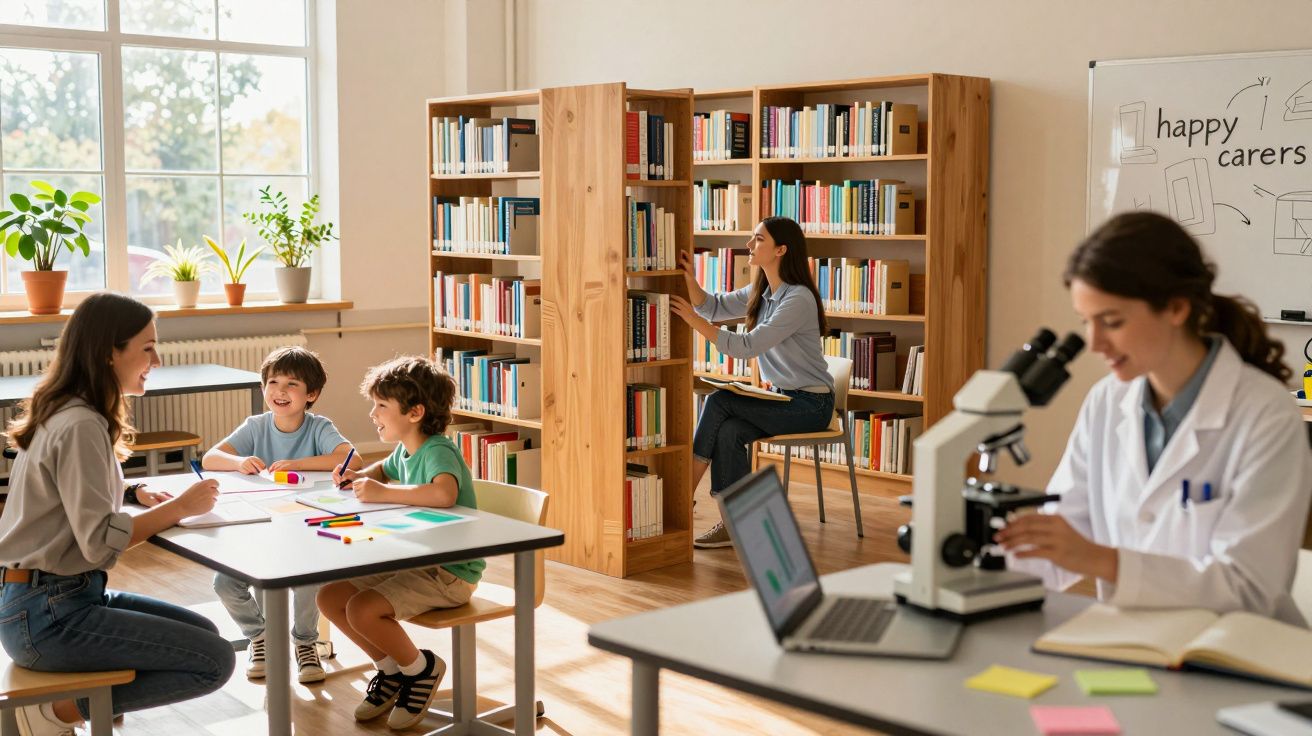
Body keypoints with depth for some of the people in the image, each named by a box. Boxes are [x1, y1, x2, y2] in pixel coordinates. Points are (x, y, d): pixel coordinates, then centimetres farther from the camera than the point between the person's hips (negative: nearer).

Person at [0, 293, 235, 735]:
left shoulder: (69, 414, 10)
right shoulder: (81, 426, -19)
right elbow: (99, 541, -24)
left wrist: (138, 496, 1)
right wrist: (180, 507, -13)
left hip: (67, 595, 10)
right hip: (47, 615, -10)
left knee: (203, 632, 15)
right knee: (215, 660, -12)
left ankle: (63, 699, 8)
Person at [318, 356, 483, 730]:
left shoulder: (438, 452, -21)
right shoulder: (406, 451, 7)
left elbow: (443, 493, -44)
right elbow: (385, 468, 34)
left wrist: (383, 492, -33)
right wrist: (360, 476, 11)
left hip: (450, 573, -9)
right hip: (410, 560, 9)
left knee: (363, 610, -25)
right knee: (330, 597, 3)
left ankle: (422, 668, 2)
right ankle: (391, 669, 18)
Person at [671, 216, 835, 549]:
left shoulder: (798, 299, -20)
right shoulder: (761, 291, 9)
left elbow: (746, 347, -26)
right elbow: (714, 306, 2)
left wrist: (694, 320, -28)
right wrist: (689, 277, -16)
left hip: (811, 404, -8)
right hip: (782, 396, 8)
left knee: (719, 402, -21)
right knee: (728, 431, -22)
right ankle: (734, 525, -20)